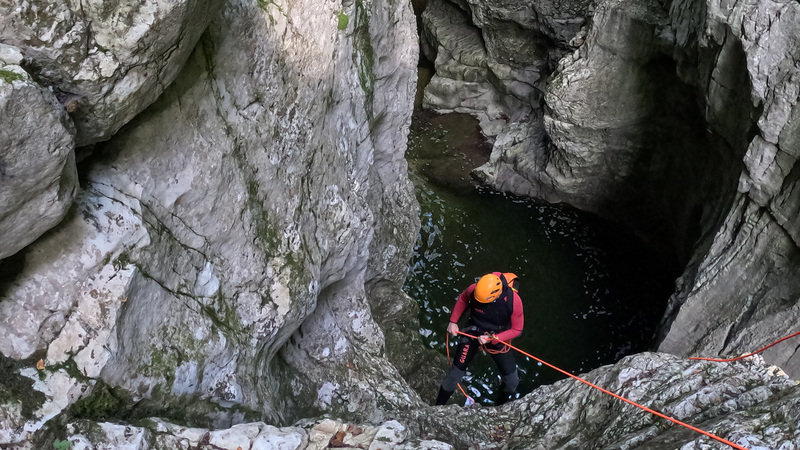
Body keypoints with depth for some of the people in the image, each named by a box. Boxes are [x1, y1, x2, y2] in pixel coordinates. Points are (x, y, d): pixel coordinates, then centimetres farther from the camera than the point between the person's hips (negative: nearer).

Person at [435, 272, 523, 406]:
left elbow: (517, 330, -16)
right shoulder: (474, 289, -26)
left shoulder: (514, 300, -30)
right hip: (473, 332, 0)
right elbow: (462, 299, 0)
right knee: (456, 371, -6)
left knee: (512, 382, 3)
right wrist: (453, 321, -5)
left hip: (497, 338, 0)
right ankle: (438, 406, 13)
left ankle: (499, 406, 34)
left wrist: (491, 339, -24)